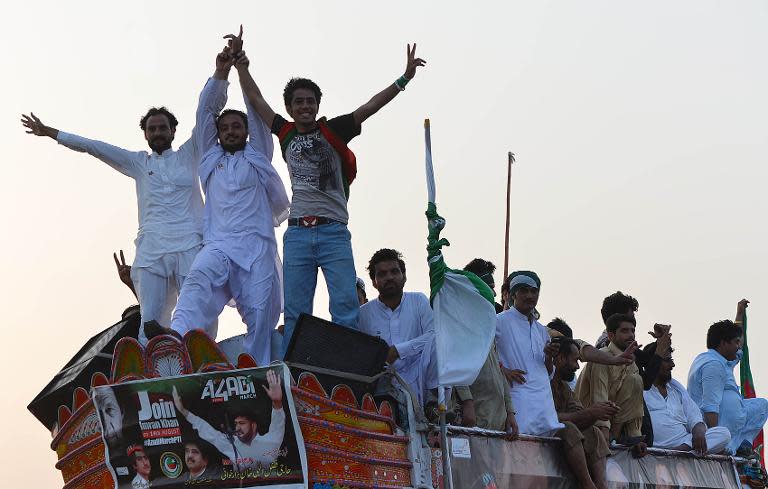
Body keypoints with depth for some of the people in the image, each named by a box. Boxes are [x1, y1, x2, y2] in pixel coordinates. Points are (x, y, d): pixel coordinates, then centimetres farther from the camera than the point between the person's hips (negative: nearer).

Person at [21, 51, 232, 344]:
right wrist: (50, 133, 30)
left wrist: (220, 74, -4)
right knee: (150, 323, -11)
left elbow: (206, 110, 9)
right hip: (150, 251, 2)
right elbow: (93, 147, 28)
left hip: (191, 247, -2)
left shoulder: (189, 155, 18)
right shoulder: (138, 163, 25)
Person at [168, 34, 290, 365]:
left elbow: (255, 106, 15)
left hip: (257, 246, 1)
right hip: (218, 245, 0)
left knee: (261, 315, -14)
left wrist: (241, 66, 9)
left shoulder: (257, 155, 23)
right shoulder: (210, 159, 27)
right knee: (197, 283, -31)